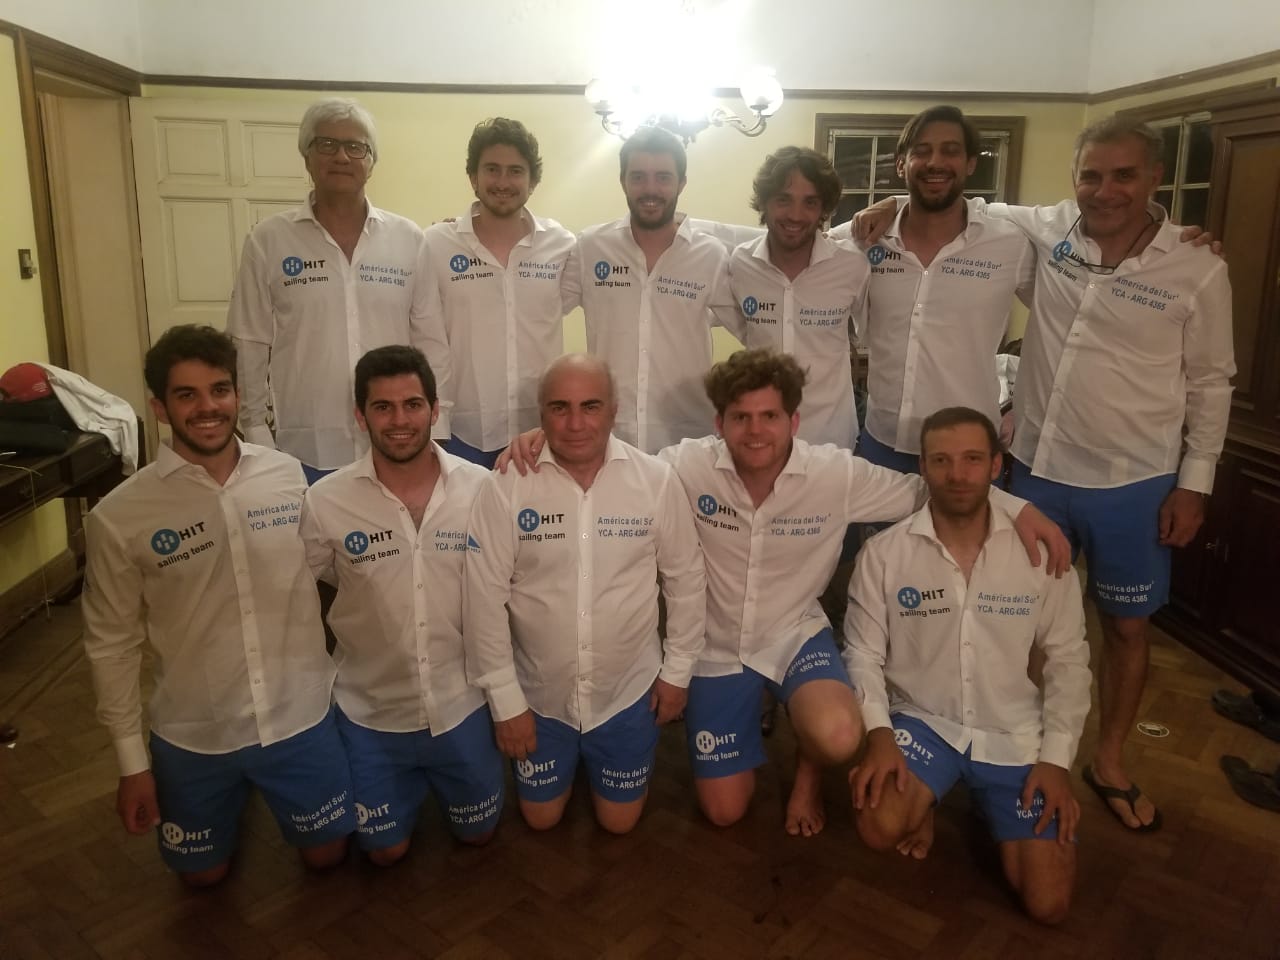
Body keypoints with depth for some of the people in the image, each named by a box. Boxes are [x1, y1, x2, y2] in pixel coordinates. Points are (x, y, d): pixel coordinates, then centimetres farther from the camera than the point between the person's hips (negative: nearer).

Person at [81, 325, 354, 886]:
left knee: (327, 854, 17)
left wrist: (334, 679, 8)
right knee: (204, 874, 19)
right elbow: (112, 646, -6)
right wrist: (131, 762, -3)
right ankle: (236, 798, 48)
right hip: (193, 735, -1)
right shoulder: (119, 517, -15)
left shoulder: (288, 476, -9)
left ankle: (260, 791, 45)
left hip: (301, 716, 1)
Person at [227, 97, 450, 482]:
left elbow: (432, 341, 4)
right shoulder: (268, 241, 1)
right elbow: (249, 345, 3)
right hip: (305, 452, -1)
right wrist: (256, 434, 1)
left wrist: (435, 431, 1)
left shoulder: (409, 240, 4)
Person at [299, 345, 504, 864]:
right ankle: (412, 783, 44)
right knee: (385, 850, 14)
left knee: (478, 832, 19)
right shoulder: (325, 501, -16)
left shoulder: (480, 488, -13)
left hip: (461, 702, 1)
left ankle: (431, 776, 48)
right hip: (370, 709, 0)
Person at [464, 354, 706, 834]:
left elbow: (685, 577, -4)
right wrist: (504, 699, -10)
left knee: (619, 820, 17)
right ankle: (567, 757, 48)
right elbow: (485, 596, -13)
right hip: (539, 693, 0)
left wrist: (677, 669, 1)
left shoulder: (657, 480, -15)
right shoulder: (506, 487, -19)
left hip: (627, 690, 0)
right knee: (541, 818, 18)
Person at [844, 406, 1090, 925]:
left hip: (1016, 736, 1)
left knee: (1048, 904, -4)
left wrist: (1056, 758, -6)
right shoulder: (884, 552, -12)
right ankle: (922, 802, 10)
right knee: (879, 829, -27)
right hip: (924, 721, -1)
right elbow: (863, 654, -4)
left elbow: (1068, 659, -1)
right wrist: (878, 733, -19)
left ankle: (987, 800, 25)